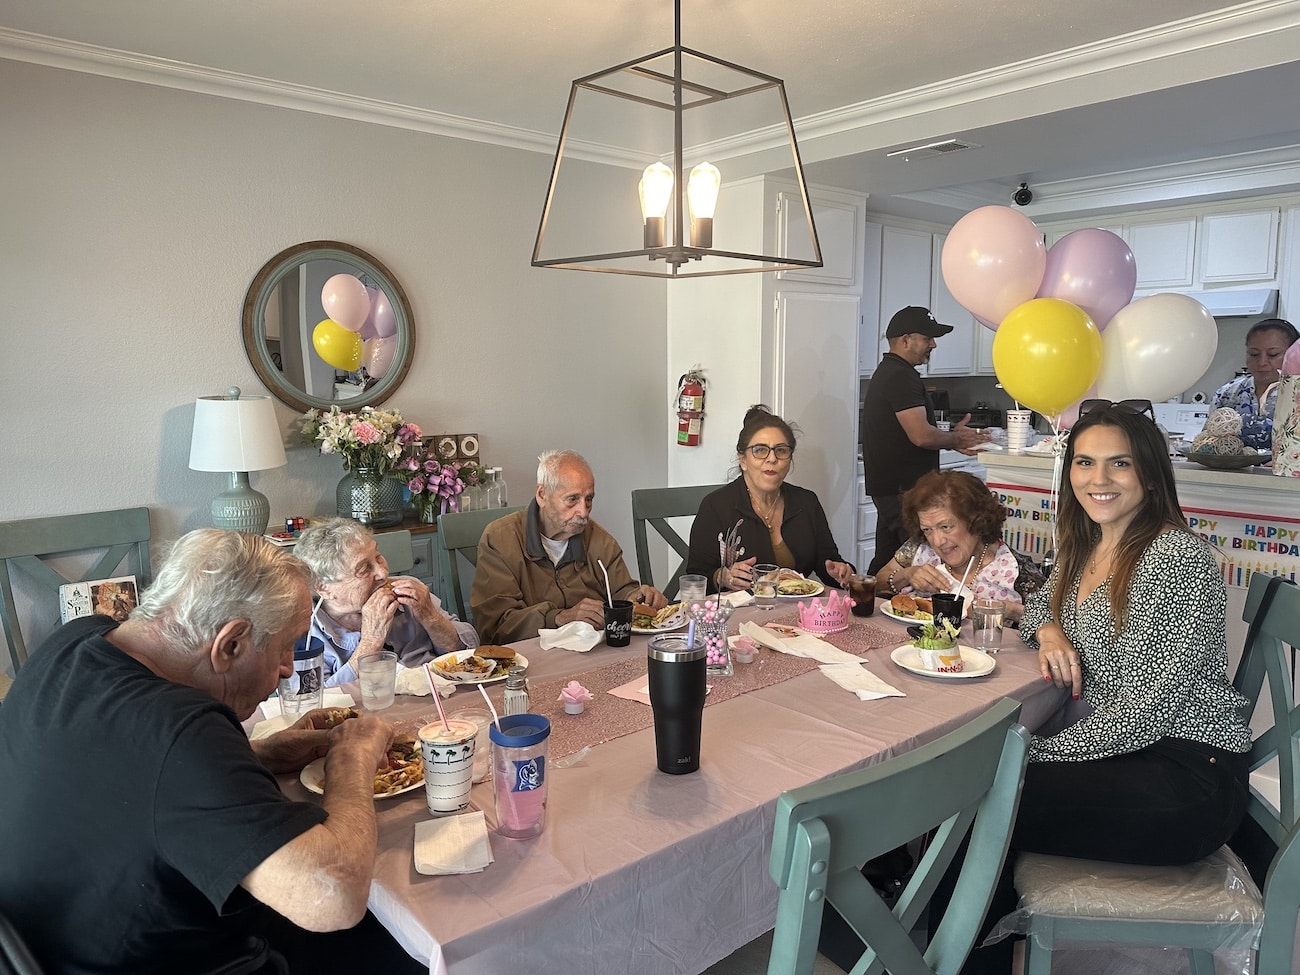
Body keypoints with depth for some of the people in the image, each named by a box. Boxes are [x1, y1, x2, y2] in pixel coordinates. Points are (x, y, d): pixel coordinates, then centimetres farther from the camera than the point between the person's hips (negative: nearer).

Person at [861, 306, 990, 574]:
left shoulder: (887, 373, 18)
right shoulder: (901, 377, -15)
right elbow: (921, 436, -23)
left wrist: (952, 438, 11)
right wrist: (956, 438, -4)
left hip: (888, 486, 11)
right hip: (904, 490, -11)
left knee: (886, 561, 14)